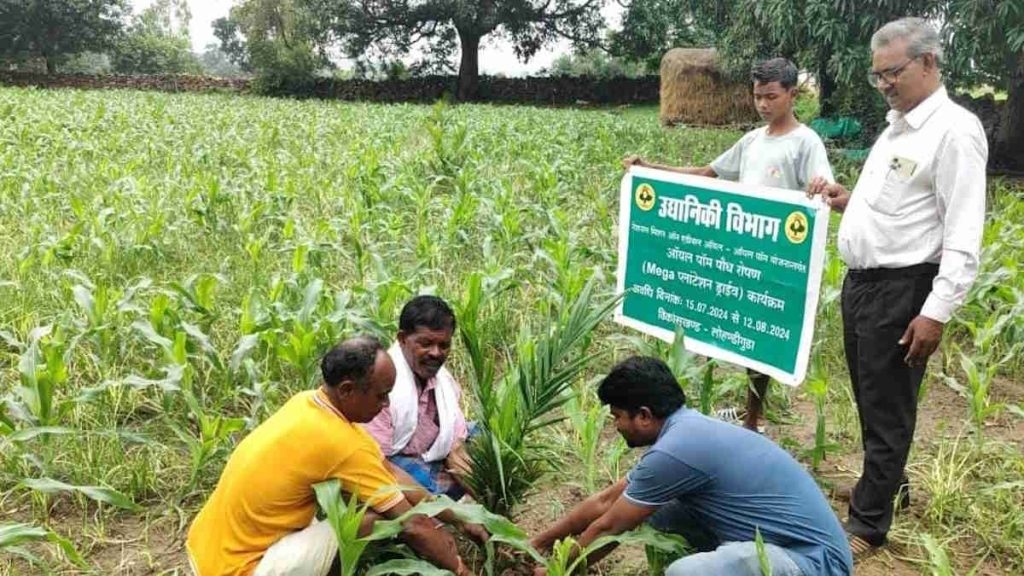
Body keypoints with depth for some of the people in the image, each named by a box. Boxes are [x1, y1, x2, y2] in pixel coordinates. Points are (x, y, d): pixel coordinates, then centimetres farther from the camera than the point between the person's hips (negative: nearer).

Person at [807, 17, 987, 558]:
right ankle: (888, 483, 39)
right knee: (869, 399, 19)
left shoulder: (954, 130, -14)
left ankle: (868, 523, 16)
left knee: (888, 409, 3)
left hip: (902, 290, -8)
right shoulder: (896, 125, 13)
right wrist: (849, 201, 7)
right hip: (861, 281, 9)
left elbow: (963, 235, -19)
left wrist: (937, 312, -23)